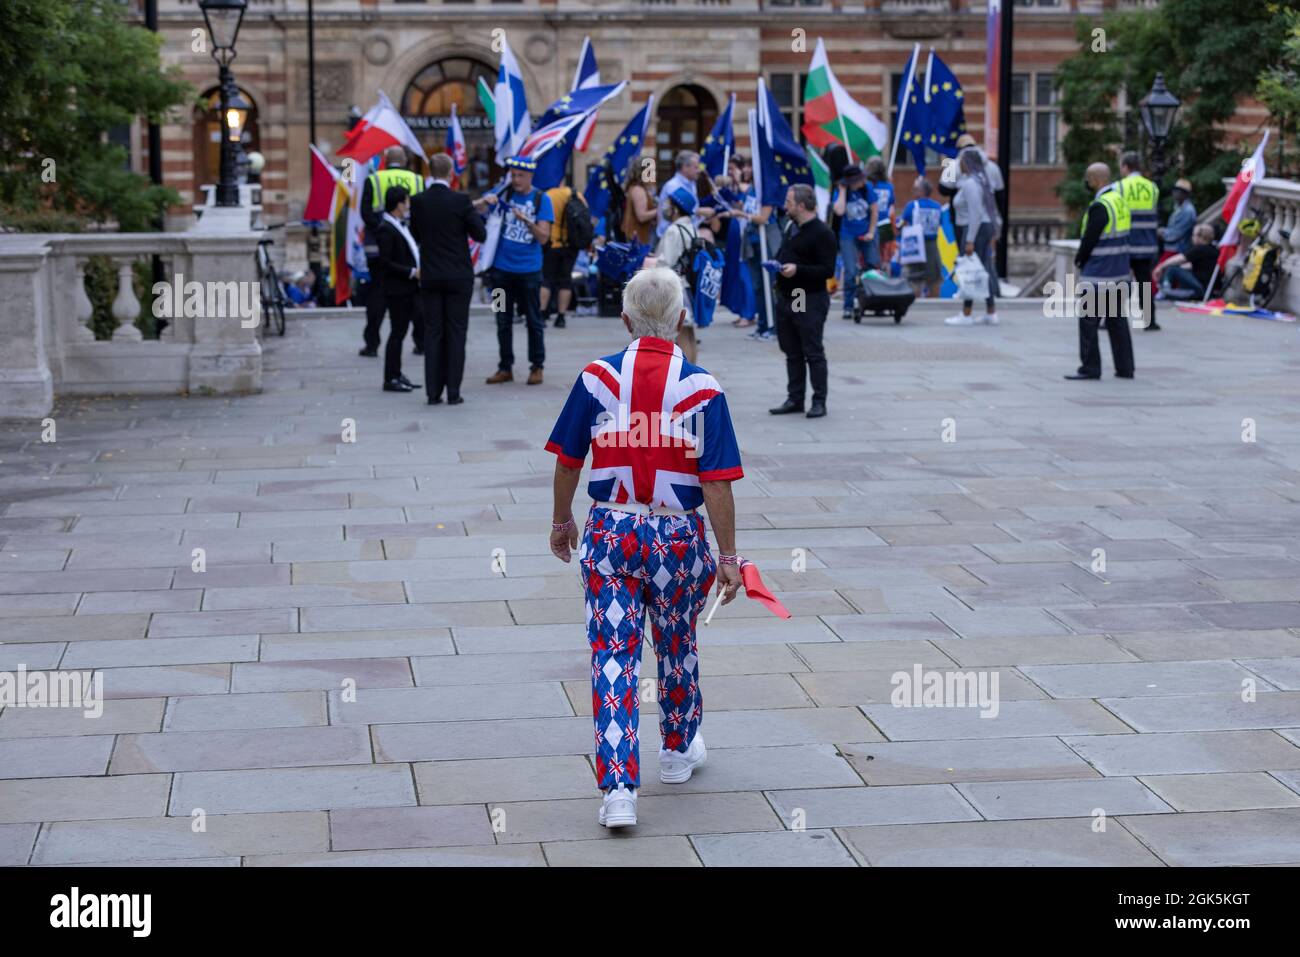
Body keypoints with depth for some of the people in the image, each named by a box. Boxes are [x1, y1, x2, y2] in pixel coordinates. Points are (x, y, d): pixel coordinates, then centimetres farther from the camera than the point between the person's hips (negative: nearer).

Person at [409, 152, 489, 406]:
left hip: (430, 277, 2)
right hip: (459, 277, -2)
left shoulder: (418, 201, -2)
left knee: (432, 333, 7)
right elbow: (480, 235, -7)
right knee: (456, 333, 3)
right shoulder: (461, 200, -11)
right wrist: (477, 211, 11)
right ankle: (453, 392, 1)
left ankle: (433, 392, 4)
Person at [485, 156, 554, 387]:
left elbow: (543, 237, -8)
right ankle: (505, 367, 15)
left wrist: (526, 219, -23)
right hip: (502, 268, 2)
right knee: (503, 321, 8)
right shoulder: (503, 194, 4)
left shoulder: (542, 200, -2)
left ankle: (537, 367, 13)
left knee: (533, 320, 4)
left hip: (528, 270, -2)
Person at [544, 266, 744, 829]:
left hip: (609, 533, 0)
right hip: (678, 537, 0)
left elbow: (567, 462, 2)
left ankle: (618, 788, -6)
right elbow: (716, 484, -10)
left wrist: (562, 521, 18)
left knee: (612, 656, 2)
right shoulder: (702, 390, -10)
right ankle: (678, 751, 41)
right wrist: (727, 557, -2)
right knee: (677, 645, 21)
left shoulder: (596, 378, -5)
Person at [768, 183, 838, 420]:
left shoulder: (822, 233, -13)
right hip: (786, 299, 9)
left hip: (811, 301, -9)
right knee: (792, 353, 12)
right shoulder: (792, 228, 16)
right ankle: (795, 399, 19)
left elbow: (827, 270, -18)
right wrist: (778, 265, 11)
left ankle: (819, 402, 1)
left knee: (813, 353, -4)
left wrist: (797, 269, -25)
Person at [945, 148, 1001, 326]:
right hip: (987, 226, 10)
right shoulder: (980, 179, 15)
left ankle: (966, 315, -4)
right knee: (985, 270, 11)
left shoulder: (970, 184, -17)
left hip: (975, 229, -10)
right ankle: (991, 314, 13)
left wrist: (970, 240, -23)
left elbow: (975, 214, -22)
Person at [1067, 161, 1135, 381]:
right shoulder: (1120, 201, 10)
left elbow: (1089, 240, -17)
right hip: (1119, 274, 9)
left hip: (1098, 274, -9)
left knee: (1088, 321, -1)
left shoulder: (1100, 206, -18)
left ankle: (1090, 367, -1)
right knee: (1117, 321, 13)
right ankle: (1125, 367, 14)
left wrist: (1079, 260, 2)